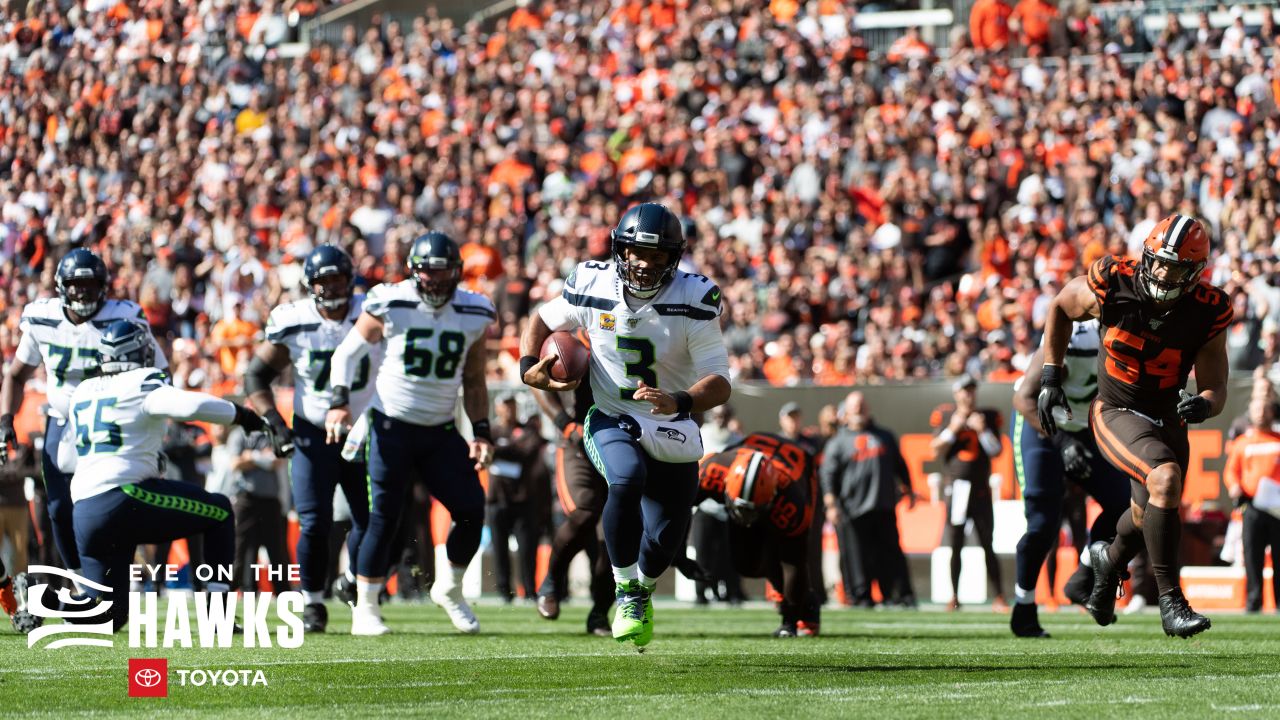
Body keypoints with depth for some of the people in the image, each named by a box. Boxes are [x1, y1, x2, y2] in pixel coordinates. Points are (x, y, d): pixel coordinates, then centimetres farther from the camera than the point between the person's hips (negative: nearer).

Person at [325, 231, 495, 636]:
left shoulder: (473, 315, -1)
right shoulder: (390, 306, -12)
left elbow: (473, 382, 10)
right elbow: (348, 352, -1)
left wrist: (481, 433, 2)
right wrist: (339, 402, -13)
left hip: (441, 431, 4)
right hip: (392, 425, -4)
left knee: (472, 509, -5)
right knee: (384, 517, -7)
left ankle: (450, 589, 19)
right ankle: (365, 611, 3)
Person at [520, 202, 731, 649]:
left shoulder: (694, 301, -17)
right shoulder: (592, 287, -10)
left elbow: (719, 383, -19)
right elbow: (544, 320, 11)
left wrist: (679, 403, -38)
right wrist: (529, 366, -8)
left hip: (672, 431, 1)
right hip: (612, 422, -1)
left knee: (665, 541, 4)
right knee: (627, 479, -34)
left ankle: (643, 587, 42)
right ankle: (627, 592, -15)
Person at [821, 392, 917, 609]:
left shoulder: (885, 436, 19)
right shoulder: (837, 443, 9)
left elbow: (900, 466, 25)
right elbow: (828, 476, 2)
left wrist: (907, 491, 20)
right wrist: (831, 505, -7)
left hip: (884, 508, 2)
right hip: (852, 509, -2)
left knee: (891, 553, 0)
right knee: (856, 556, -4)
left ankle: (901, 594, 2)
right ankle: (861, 596, 2)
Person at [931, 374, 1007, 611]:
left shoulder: (987, 417, 6)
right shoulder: (947, 417, 6)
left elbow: (996, 450, 1)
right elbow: (936, 450, 1)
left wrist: (983, 430, -11)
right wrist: (952, 429, -9)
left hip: (981, 490, 0)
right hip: (956, 490, 0)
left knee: (988, 545, 0)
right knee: (955, 545, 1)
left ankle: (998, 597, 2)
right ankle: (954, 597, 9)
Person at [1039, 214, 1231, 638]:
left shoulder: (1208, 313, -18)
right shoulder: (1114, 287, -22)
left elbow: (1216, 388, -11)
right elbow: (1060, 306, 0)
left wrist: (1204, 404, -36)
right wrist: (1050, 377, 0)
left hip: (1167, 419, 4)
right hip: (1117, 414, -4)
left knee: (1149, 516, 21)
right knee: (1165, 478, -30)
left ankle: (1109, 560, 58)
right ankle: (1170, 601, -26)